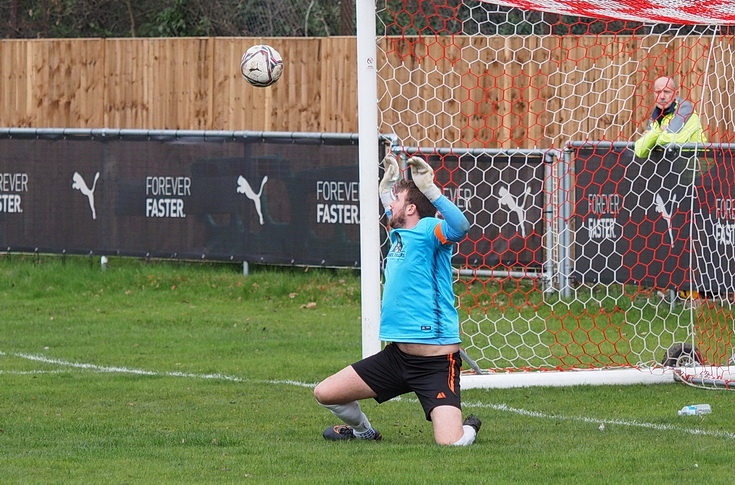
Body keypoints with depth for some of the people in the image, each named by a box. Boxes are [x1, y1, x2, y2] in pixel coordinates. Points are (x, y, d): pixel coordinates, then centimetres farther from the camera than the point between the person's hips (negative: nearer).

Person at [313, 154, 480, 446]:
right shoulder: (398, 233, 14)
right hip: (397, 354, 8)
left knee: (449, 443, -20)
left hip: (436, 361, -8)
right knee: (325, 394, 8)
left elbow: (460, 228, -35)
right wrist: (389, 181, 31)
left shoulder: (429, 230, -10)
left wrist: (430, 189, -40)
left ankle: (469, 429, 15)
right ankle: (362, 430, 36)